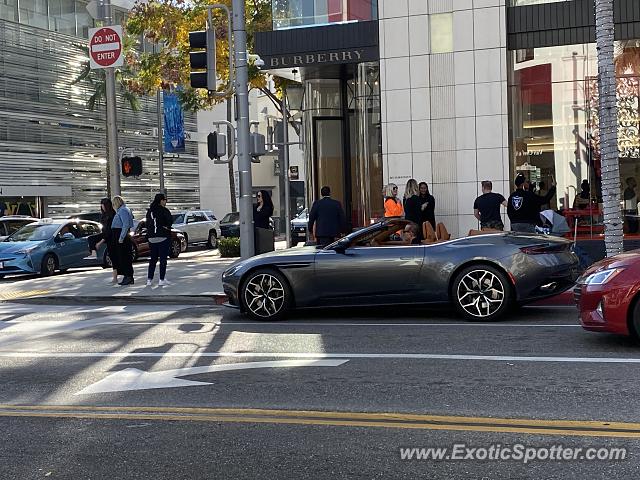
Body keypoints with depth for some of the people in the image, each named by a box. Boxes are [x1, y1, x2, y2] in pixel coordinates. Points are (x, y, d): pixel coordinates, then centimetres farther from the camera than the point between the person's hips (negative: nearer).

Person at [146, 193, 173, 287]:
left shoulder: (149, 211, 8)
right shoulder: (164, 211, -10)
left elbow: (147, 224, 10)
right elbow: (170, 221, -17)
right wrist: (165, 227, -1)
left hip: (151, 237, 6)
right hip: (163, 237, -6)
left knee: (153, 259, 12)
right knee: (163, 258, 0)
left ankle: (149, 279, 10)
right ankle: (162, 280, -1)